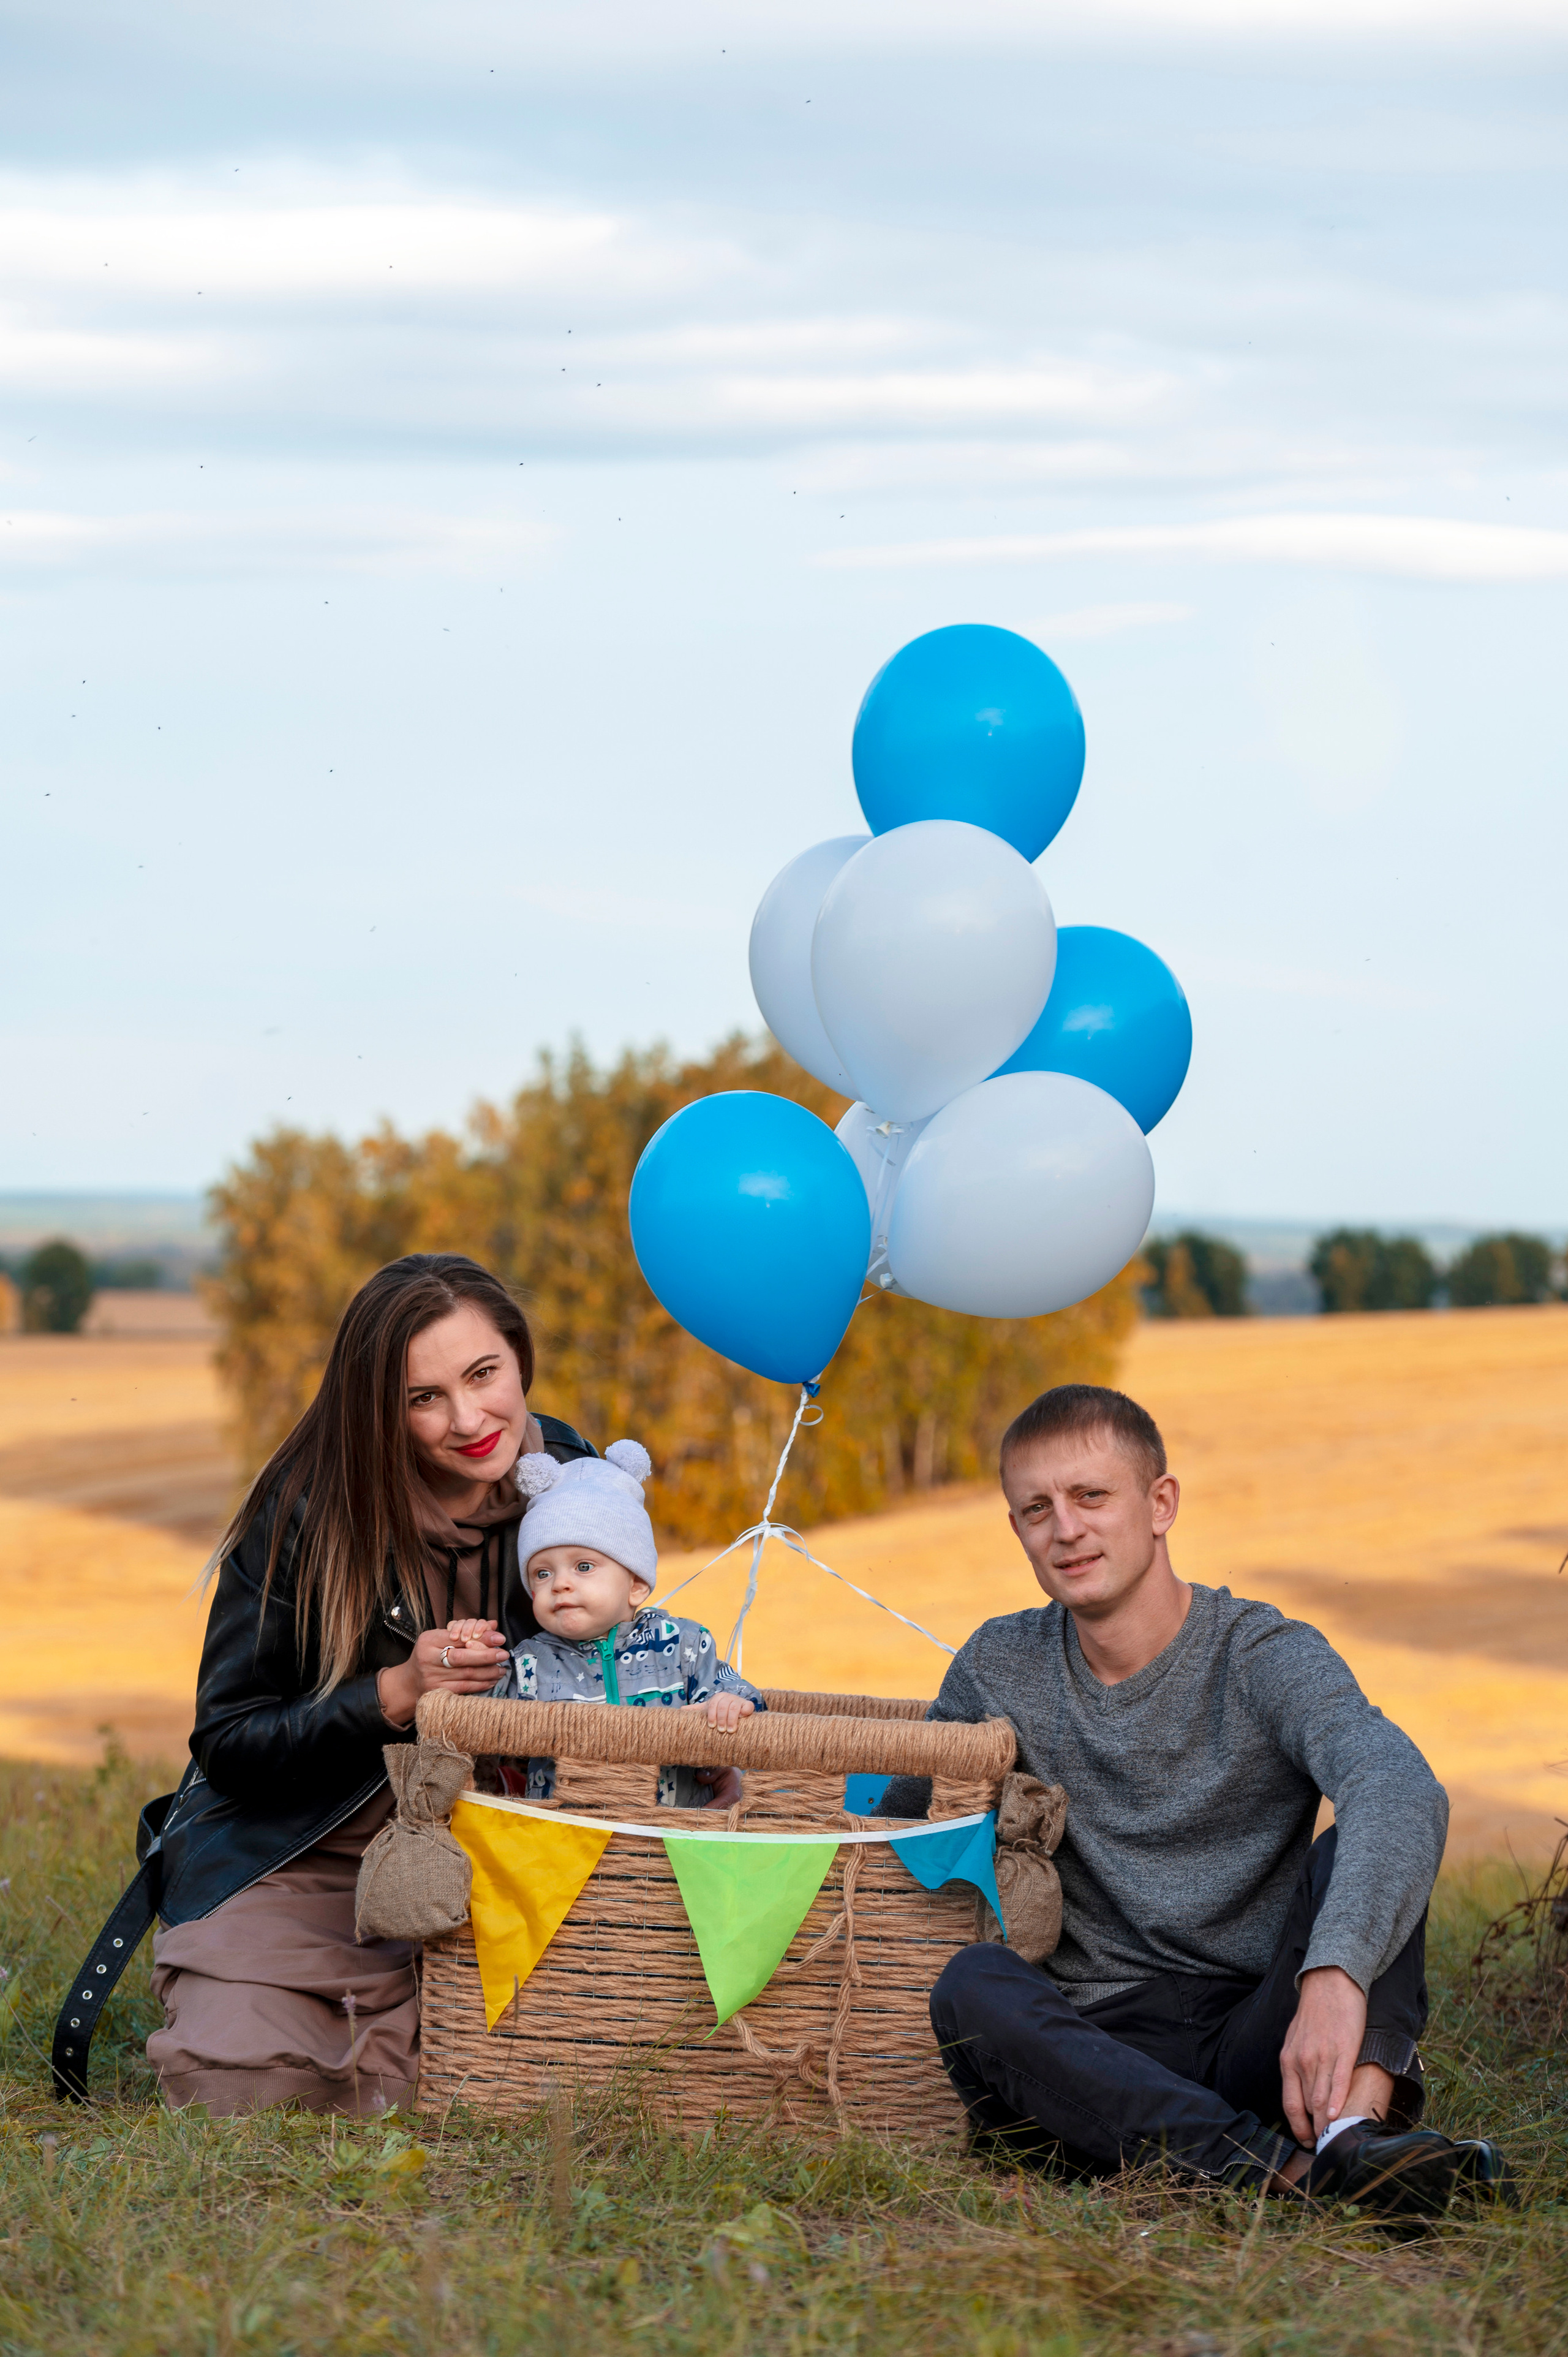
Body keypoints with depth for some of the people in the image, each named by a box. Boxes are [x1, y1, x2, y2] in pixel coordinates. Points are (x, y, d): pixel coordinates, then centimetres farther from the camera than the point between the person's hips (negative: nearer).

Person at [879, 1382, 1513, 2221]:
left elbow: (1404, 1790, -25)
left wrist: (1334, 1974, -43)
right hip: (1103, 2051, 2)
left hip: (1258, 2038, -2)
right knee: (972, 1986, -29)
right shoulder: (1000, 1670, 10)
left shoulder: (1267, 1658, -5)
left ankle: (1357, 2123, -46)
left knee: (1368, 1837, -22)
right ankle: (1290, 2166, -44)